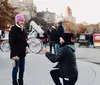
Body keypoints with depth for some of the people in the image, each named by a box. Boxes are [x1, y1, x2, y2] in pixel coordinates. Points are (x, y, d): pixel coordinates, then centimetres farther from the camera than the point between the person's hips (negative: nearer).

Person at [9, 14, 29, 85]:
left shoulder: (23, 30, 12)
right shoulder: (13, 30, -12)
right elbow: (12, 44, -16)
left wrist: (27, 46, 0)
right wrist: (14, 54, -21)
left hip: (22, 53, 7)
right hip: (16, 53, -7)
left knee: (22, 69, 12)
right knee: (16, 69, 0)